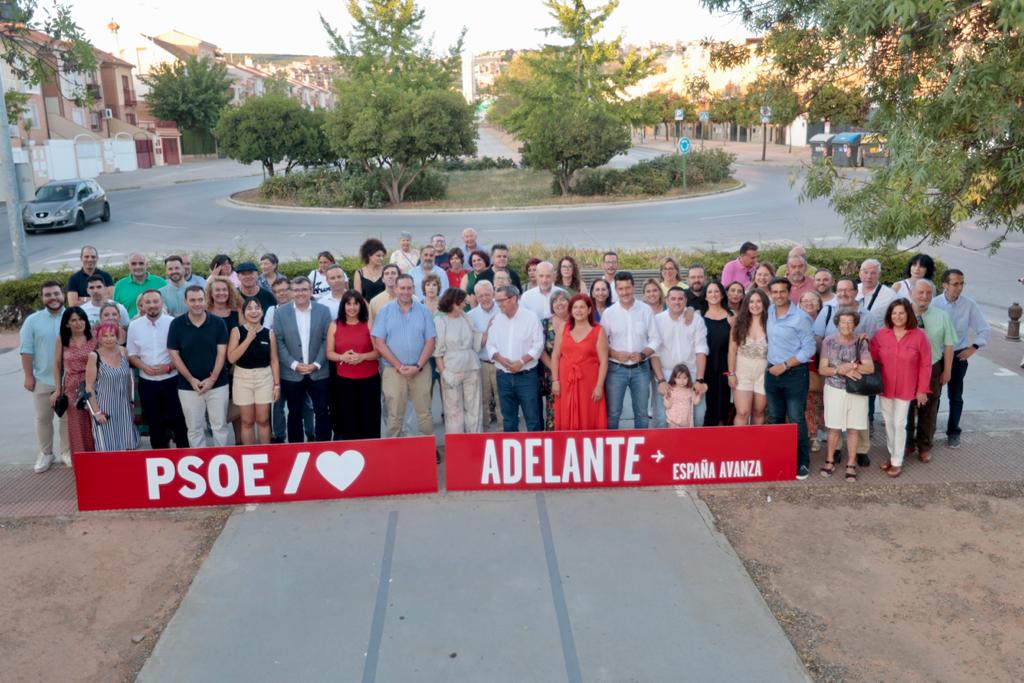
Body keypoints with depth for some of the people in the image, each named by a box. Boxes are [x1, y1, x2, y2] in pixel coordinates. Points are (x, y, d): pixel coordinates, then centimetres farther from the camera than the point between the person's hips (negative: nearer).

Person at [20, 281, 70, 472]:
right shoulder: (33, 320, -1)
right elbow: (26, 350, -1)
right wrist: (28, 376, -5)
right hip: (42, 380, 1)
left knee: (67, 418, 8)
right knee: (43, 418, 10)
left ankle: (67, 452, 21)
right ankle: (45, 453, 22)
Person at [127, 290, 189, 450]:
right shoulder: (134, 326, 1)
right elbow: (132, 355, 7)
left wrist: (169, 367, -17)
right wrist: (145, 367, -12)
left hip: (172, 380, -2)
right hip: (147, 382, 3)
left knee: (179, 421, 2)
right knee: (154, 424, 13)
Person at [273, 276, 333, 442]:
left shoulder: (323, 310, 0)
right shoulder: (280, 312, -1)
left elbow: (327, 340, -1)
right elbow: (278, 342, -4)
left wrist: (316, 364, -10)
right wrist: (294, 364, -12)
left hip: (318, 372, 0)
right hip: (291, 374, 0)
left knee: (322, 412, 4)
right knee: (295, 414, 10)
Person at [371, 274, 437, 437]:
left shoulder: (423, 311, 5)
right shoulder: (385, 311, 2)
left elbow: (430, 342, 2)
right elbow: (379, 344, -3)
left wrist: (418, 366, -10)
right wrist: (399, 366, -10)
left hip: (420, 370, 1)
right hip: (393, 371, -1)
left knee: (424, 413, 6)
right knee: (395, 416, 4)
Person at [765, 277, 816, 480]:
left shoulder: (801, 318, -13)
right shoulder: (769, 311, 3)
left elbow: (809, 349, -12)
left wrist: (785, 365, -15)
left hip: (794, 374, -6)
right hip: (772, 372, 6)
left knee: (796, 420, -2)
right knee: (775, 418, 14)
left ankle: (802, 462, 7)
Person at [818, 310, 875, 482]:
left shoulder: (861, 343, -2)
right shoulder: (829, 342, -2)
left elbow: (870, 368, -8)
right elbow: (822, 369, -4)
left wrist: (852, 366, -23)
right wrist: (841, 370, -18)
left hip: (857, 392, 0)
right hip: (834, 390, 0)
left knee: (853, 429, 3)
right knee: (834, 428, 5)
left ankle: (851, 465, 14)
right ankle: (830, 461, 20)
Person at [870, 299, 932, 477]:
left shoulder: (919, 335, -10)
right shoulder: (881, 334, -4)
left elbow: (925, 364, -6)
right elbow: (873, 359, 1)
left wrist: (922, 389, -6)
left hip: (906, 389, -3)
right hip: (885, 387, 3)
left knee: (899, 424, -1)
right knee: (888, 423, 13)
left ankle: (897, 461, 10)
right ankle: (892, 455, 29)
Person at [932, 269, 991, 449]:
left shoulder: (970, 304, -11)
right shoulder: (934, 303, -12)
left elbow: (985, 330, -5)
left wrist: (973, 348, -12)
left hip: (958, 356, 0)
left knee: (955, 396, 10)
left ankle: (953, 432, 24)